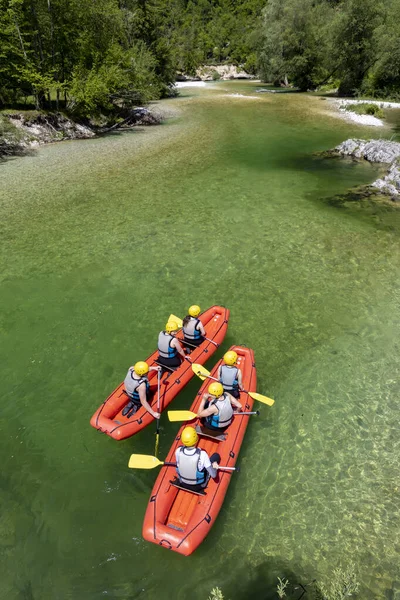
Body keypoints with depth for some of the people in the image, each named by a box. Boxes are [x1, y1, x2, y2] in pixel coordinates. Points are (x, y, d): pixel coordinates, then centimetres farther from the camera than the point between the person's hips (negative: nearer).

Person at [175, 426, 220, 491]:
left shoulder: (178, 451, -25)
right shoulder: (202, 455, -34)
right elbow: (214, 475, -25)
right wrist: (214, 465, -4)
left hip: (183, 484, 3)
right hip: (198, 486, -3)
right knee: (216, 455, 4)